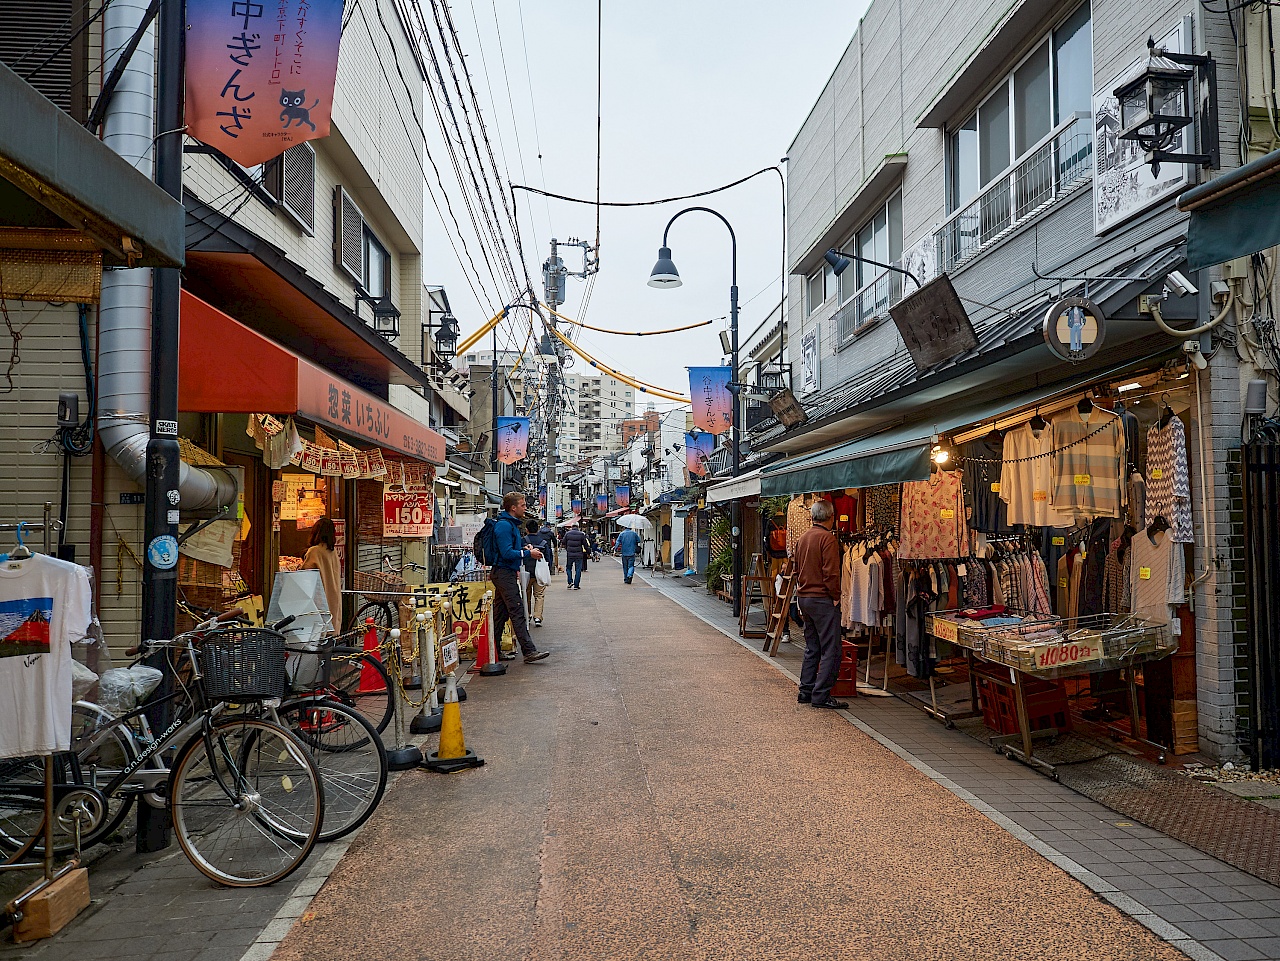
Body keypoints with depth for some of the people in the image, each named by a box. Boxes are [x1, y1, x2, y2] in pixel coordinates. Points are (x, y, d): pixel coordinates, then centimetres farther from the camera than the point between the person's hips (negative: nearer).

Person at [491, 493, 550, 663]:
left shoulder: (511, 524, 18)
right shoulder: (504, 525, -16)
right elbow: (507, 553, -21)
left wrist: (524, 549, 9)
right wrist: (528, 553, -15)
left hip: (507, 572, 11)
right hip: (504, 573, -11)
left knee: (500, 614, 12)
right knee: (517, 613, -11)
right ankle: (529, 651, -11)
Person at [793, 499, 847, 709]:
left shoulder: (803, 538, 12)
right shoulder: (828, 538, -14)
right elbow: (831, 572, -19)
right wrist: (835, 596, -9)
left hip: (805, 598, 9)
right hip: (823, 599, -9)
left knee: (812, 648, 16)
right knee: (830, 650, -3)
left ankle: (806, 691, 19)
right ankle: (821, 695, -4)